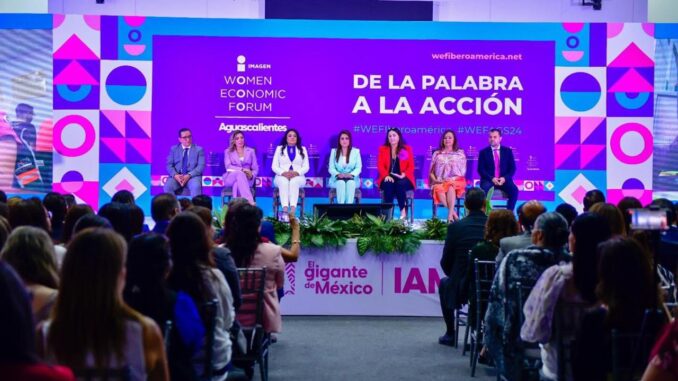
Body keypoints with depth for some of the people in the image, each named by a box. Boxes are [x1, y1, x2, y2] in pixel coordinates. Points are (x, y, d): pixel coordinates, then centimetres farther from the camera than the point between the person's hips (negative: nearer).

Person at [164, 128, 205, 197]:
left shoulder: (199, 149, 7)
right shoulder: (174, 149, 13)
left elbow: (201, 166, -3)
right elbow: (169, 165, 5)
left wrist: (188, 176, -18)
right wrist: (175, 175, -16)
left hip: (193, 176, -2)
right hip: (177, 176, 2)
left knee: (196, 186, -36)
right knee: (168, 186, -29)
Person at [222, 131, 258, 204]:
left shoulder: (251, 151, 14)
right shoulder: (228, 151, 11)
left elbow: (255, 168, 9)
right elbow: (228, 167, -5)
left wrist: (251, 175, -15)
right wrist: (242, 170, -20)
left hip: (246, 179, 1)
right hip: (231, 178, -1)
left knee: (237, 183, -37)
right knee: (240, 174, -38)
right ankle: (250, 202, -53)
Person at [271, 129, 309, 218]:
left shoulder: (302, 149, 15)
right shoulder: (279, 148, 15)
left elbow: (306, 167, 6)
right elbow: (274, 166, 6)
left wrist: (296, 173, -15)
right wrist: (283, 173, -15)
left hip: (298, 177, 0)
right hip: (282, 176, 0)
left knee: (294, 181, -37)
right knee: (284, 182, -37)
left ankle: (293, 209, -54)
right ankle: (285, 209, -52)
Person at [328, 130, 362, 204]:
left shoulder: (356, 151, 8)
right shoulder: (334, 151, 9)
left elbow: (358, 167, 1)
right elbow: (331, 168, 3)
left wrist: (351, 174, -19)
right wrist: (338, 174, -17)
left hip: (352, 179, 0)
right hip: (338, 179, 0)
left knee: (350, 182, -36)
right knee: (341, 183, -36)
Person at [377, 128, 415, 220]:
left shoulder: (407, 149, 8)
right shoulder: (383, 149, 11)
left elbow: (411, 166, 2)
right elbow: (380, 166, 1)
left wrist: (403, 175, -17)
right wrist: (386, 175, -17)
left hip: (402, 179, -1)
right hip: (388, 178, 1)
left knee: (400, 184, -36)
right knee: (388, 184, -34)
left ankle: (403, 211, -31)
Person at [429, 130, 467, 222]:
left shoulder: (460, 153, 16)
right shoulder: (437, 154, 19)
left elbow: (463, 171, 8)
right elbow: (431, 171, 15)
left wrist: (452, 179, -9)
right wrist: (435, 180, -6)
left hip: (455, 181, -1)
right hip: (439, 182, 1)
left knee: (450, 186, -40)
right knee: (439, 190, -37)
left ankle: (450, 215, -47)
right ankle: (453, 213, -38)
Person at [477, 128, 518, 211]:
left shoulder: (508, 151, 10)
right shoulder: (483, 152, 7)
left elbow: (512, 168, 5)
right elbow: (481, 169, -1)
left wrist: (505, 178, -13)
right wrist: (491, 178, -17)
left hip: (504, 180, 1)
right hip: (489, 180, -1)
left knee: (514, 190, -28)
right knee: (484, 189, -35)